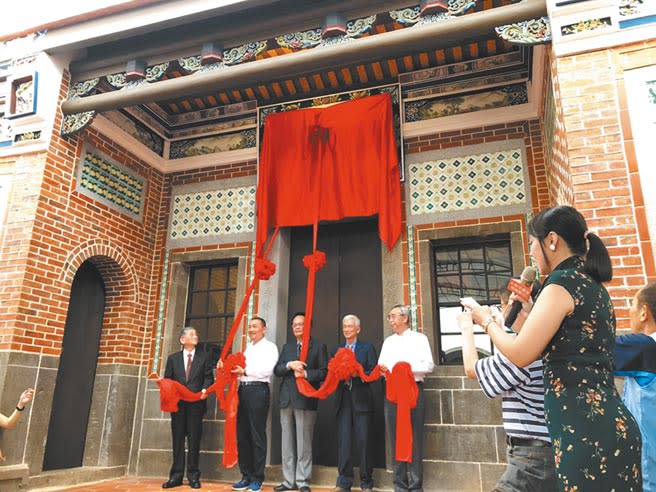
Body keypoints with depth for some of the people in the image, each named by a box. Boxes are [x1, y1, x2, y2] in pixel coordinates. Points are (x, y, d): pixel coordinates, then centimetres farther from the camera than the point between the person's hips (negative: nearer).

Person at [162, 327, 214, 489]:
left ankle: (193, 475, 10)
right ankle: (176, 476, 13)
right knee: (177, 440, 6)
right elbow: (167, 379, 8)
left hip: (196, 403, -1)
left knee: (194, 440, 2)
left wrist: (205, 389, -17)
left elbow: (209, 377, 1)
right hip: (177, 403, 2)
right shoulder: (173, 358, 12)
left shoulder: (204, 357, 7)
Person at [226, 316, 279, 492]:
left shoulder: (269, 347, -1)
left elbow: (266, 370, -14)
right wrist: (226, 366, 0)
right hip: (243, 390, 7)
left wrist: (245, 371, -12)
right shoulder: (247, 349, 20)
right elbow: (240, 369, 16)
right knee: (242, 435, 9)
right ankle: (246, 476, 20)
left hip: (258, 390, -7)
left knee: (257, 436, 0)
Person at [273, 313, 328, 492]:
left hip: (305, 399, -5)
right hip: (287, 399, 5)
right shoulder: (287, 347, 17)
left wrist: (306, 374, -18)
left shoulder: (318, 346, 3)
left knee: (304, 442, 0)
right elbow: (276, 370, 8)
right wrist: (289, 365, -11)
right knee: (287, 441, 9)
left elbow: (324, 371, -5)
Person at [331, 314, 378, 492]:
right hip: (342, 399, 3)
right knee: (343, 440, 2)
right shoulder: (337, 349, 16)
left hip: (361, 399, -3)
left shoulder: (367, 348, 6)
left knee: (364, 440, -1)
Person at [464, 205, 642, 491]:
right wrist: (528, 315, 22)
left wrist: (487, 321, 2)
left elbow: (520, 355, -14)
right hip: (612, 423, 9)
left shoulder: (563, 282, -12)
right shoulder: (593, 286, 15)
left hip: (585, 430, -9)